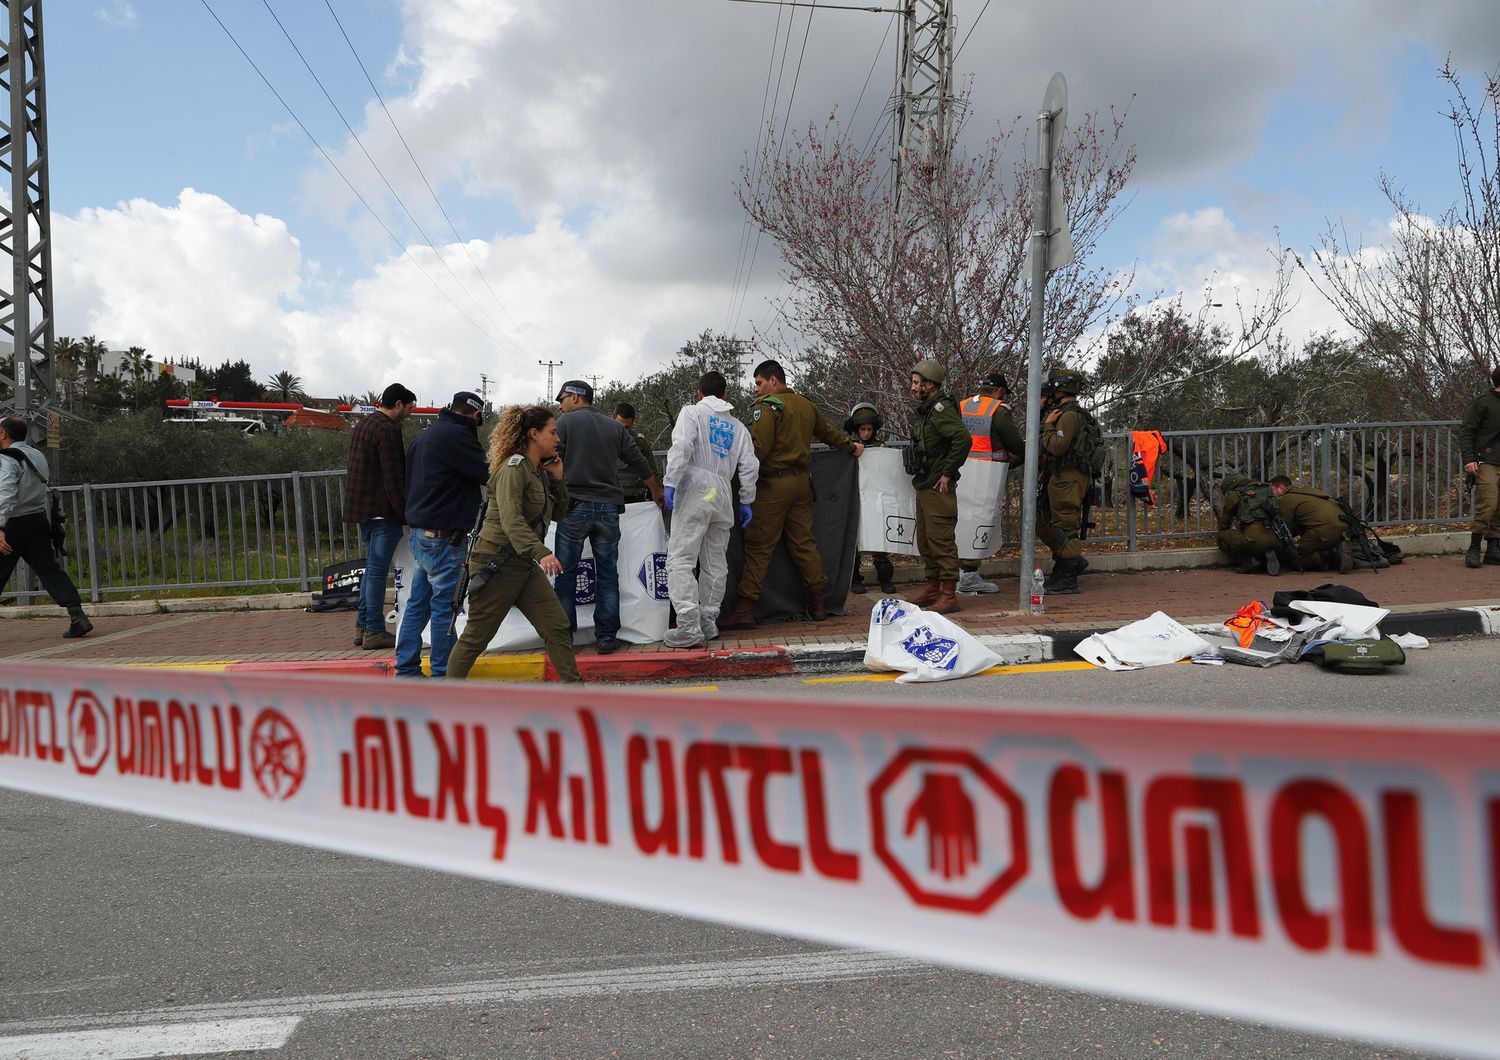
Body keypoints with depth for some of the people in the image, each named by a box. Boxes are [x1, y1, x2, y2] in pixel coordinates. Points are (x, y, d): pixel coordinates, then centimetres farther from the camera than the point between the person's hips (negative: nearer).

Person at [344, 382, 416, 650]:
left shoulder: (363, 424, 16)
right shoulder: (387, 430, -15)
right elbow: (393, 478, -19)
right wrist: (405, 514, -16)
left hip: (360, 506, 10)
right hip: (383, 509, -10)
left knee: (372, 567, 16)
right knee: (378, 570, -5)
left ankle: (362, 627, 20)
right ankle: (374, 631, -1)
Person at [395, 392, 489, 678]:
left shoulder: (424, 437, 17)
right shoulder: (456, 435, -14)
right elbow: (487, 474, -14)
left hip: (417, 533, 10)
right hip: (443, 537, -9)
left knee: (417, 604, 12)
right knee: (445, 606, -2)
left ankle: (406, 670, 17)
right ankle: (443, 675, 3)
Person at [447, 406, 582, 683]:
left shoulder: (540, 472, 12)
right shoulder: (514, 467, -15)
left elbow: (557, 514, 18)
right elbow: (511, 520, -27)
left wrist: (557, 478, 5)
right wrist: (542, 553, -39)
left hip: (525, 565, 8)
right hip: (496, 563, -8)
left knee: (558, 627, 0)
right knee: (476, 637, 2)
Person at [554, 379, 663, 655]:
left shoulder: (566, 421, 2)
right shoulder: (615, 427, 13)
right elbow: (639, 462, 17)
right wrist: (657, 492, 30)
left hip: (575, 506, -3)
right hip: (608, 508, 3)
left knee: (566, 574, 3)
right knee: (607, 574, 8)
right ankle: (606, 637, 7)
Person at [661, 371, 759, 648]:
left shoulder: (692, 412, 4)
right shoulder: (737, 426, 18)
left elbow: (681, 448, -12)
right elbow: (749, 466, 13)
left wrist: (671, 483, -15)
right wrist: (746, 501, 19)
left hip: (695, 492, -5)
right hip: (723, 496, 5)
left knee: (680, 560, -8)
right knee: (715, 564, 13)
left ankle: (688, 626, -17)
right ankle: (708, 622, 17)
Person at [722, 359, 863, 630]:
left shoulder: (766, 406, -9)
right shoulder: (806, 405, 15)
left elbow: (757, 448, -19)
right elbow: (829, 432, 30)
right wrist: (851, 447, 47)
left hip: (773, 485, -7)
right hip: (802, 481, 7)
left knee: (758, 547, -5)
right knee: (804, 542, 13)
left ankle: (745, 609, -5)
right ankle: (818, 604, 15)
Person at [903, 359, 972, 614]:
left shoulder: (941, 409, -15)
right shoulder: (925, 410, 17)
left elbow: (963, 439, -27)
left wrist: (947, 473, -21)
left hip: (938, 488, -10)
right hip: (923, 487, 10)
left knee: (941, 540, -8)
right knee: (925, 540, 15)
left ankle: (949, 595, -4)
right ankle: (933, 588, 25)